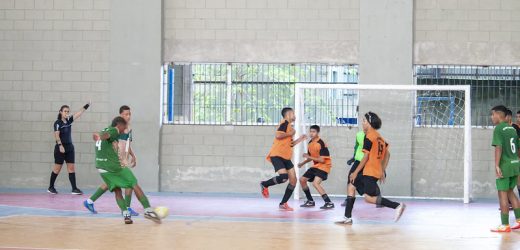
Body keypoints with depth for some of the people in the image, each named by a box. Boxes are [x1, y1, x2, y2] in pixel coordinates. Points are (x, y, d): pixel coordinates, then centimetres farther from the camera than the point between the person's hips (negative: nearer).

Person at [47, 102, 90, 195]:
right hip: (60, 148, -6)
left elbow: (79, 113, 7)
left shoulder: (69, 121, 9)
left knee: (71, 167, 0)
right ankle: (51, 187, 13)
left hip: (69, 147, 6)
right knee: (57, 168, 1)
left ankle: (74, 188, -2)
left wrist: (86, 106, -1)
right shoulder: (58, 123, -8)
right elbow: (56, 135, -15)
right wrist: (60, 145, -23)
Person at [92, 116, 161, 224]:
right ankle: (148, 210, 0)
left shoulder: (104, 130, 19)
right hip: (113, 166, -7)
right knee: (135, 185, 3)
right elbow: (105, 135, -28)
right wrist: (99, 136, -48)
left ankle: (126, 215, -2)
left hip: (101, 167, 8)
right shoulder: (114, 130, -5)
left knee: (117, 191, 13)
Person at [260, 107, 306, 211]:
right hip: (277, 155, -10)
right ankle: (264, 185, 1)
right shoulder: (285, 123, -7)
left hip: (286, 157, 10)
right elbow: (278, 135, -24)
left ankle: (283, 203, 9)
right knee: (283, 177, -25)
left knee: (293, 180, 1)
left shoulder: (289, 126, 21)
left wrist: (299, 139, 23)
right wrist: (291, 133, -13)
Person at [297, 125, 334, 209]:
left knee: (315, 183, -27)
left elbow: (322, 160, -24)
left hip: (324, 166, -10)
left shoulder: (321, 144, -20)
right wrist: (302, 163, 10)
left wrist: (309, 157, -22)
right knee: (302, 180, 10)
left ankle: (329, 203, -26)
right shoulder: (310, 143, 6)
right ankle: (310, 201, 22)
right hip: (315, 166, 10)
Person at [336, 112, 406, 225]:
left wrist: (355, 172, -9)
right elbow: (387, 154, 17)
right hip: (377, 171, 10)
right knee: (351, 186, 14)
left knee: (369, 198, -12)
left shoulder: (369, 137, -12)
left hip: (370, 172, -10)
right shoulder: (379, 137, 15)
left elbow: (366, 157, -15)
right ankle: (347, 218, 12)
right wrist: (382, 171, 20)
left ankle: (397, 206, -15)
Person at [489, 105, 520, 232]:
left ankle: (505, 225, 0)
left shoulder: (498, 129, -10)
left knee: (502, 193, -2)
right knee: (510, 191, 19)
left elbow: (498, 148, -19)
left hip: (505, 165, -8)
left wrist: (497, 166, -22)